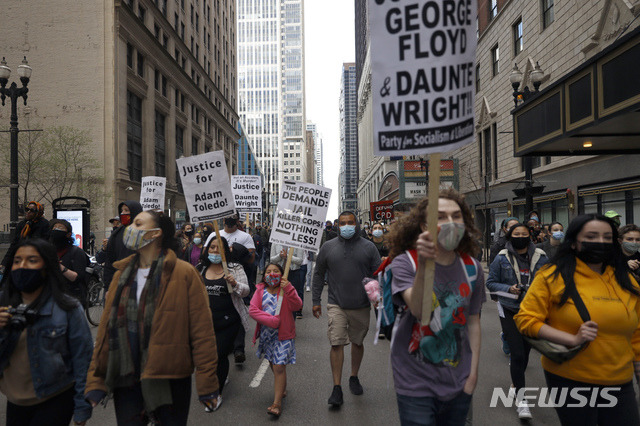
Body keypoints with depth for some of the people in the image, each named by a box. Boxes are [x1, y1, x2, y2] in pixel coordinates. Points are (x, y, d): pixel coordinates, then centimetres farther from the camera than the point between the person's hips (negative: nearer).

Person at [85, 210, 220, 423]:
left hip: (170, 381, -4)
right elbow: (106, 328, 7)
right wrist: (95, 380, 2)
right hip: (125, 381, 4)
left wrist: (206, 383, -13)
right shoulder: (122, 275, 7)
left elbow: (202, 331, -12)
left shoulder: (184, 273, -9)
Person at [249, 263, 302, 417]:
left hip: (283, 335, -4)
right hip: (266, 334, 4)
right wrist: (269, 320, -21)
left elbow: (297, 306, -21)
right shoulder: (260, 291, 1)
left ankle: (277, 403, -1)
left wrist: (288, 290, -35)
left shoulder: (286, 290, -5)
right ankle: (282, 388, 44)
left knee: (279, 367, -8)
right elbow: (252, 309, -10)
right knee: (273, 365, 19)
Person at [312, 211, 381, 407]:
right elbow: (318, 275, 9)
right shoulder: (328, 247, 2)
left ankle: (354, 377, 36)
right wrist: (316, 301, 7)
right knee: (336, 344, -7)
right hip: (336, 305, -1)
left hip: (361, 305, 1)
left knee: (358, 342, 15)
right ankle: (337, 388, 3)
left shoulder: (368, 247, 1)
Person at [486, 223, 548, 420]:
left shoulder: (540, 257, -1)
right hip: (510, 311, -3)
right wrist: (508, 289, -18)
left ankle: (516, 384, 43)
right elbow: (491, 282, -1)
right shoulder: (502, 258, -5)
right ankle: (520, 399, 3)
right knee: (517, 354, -9)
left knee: (525, 351, 16)